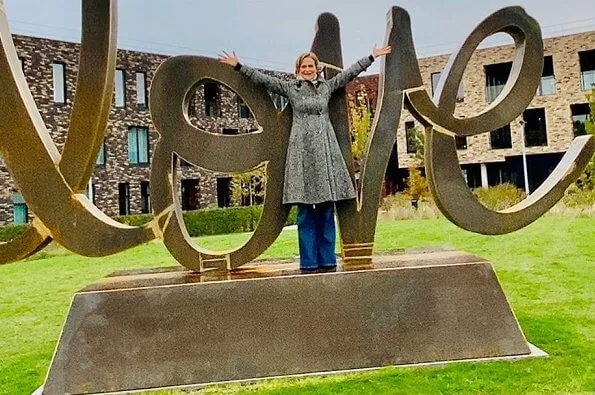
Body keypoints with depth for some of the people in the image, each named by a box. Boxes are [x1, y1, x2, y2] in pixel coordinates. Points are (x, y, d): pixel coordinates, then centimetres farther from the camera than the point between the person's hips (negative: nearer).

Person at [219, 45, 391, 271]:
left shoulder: (327, 86, 15)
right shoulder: (290, 88, 9)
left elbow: (350, 72, 20)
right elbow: (262, 79, 8)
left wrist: (372, 57, 23)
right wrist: (238, 66, 5)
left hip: (325, 149, 2)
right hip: (302, 150, -2)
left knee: (327, 208, 2)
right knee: (305, 210, -2)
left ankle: (327, 260, 9)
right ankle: (308, 262, 4)